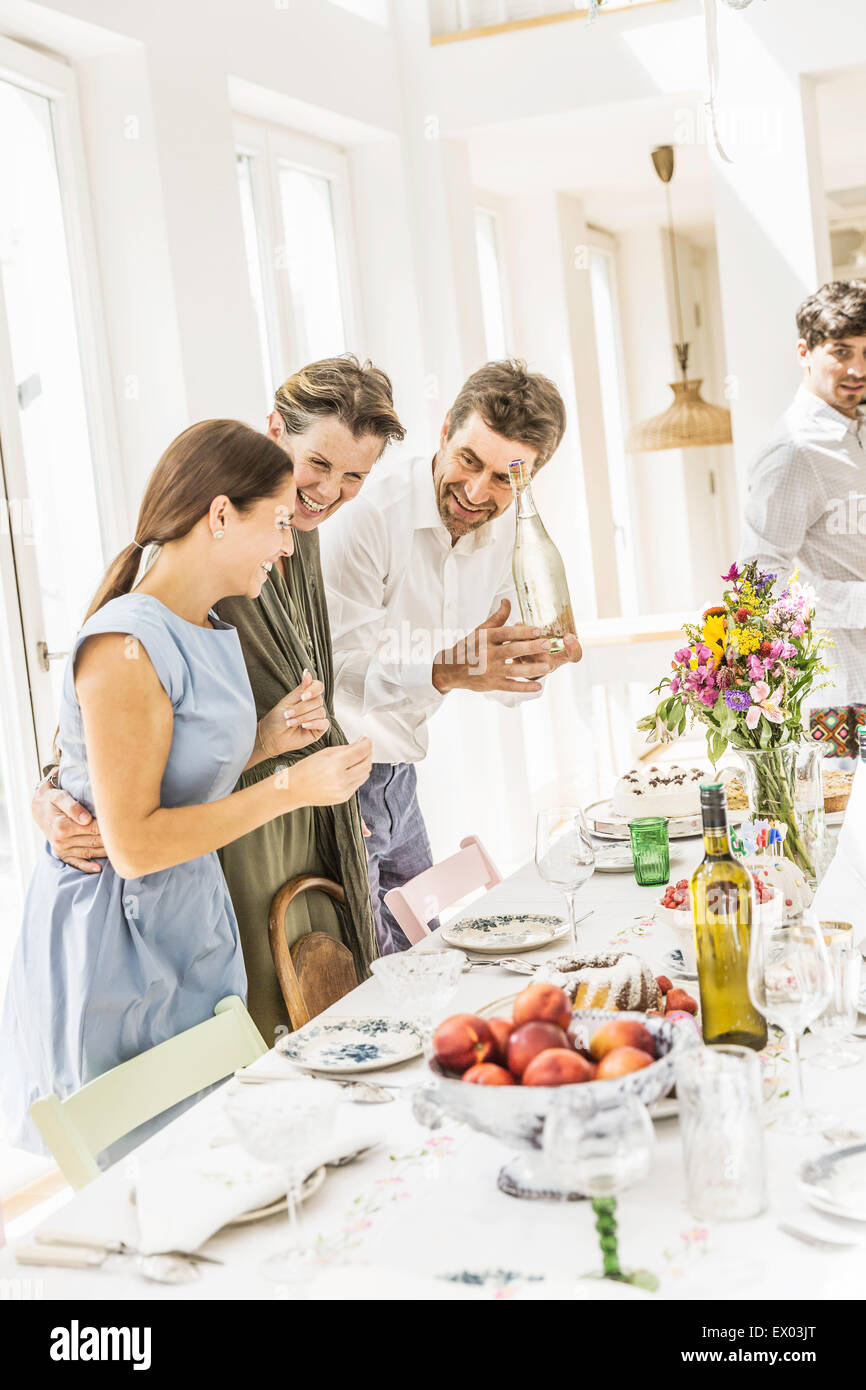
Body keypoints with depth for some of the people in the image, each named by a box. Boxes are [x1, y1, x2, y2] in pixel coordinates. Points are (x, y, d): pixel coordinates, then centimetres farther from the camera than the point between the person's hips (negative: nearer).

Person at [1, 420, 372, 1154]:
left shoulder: (216, 632, 8)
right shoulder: (127, 648, -21)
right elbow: (133, 844, -23)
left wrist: (267, 738, 1)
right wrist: (290, 788, -21)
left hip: (194, 927, 9)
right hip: (114, 948, -9)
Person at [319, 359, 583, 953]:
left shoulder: (503, 532, 3)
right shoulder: (368, 514, -21)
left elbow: (501, 681, 10)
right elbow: (339, 666, -27)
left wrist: (535, 658, -12)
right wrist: (447, 670, -41)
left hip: (398, 777, 7)